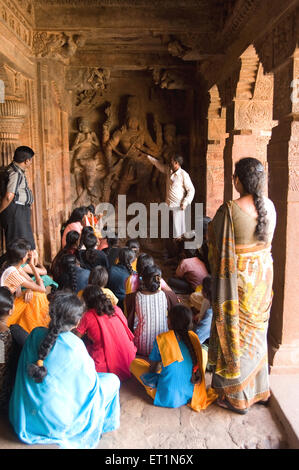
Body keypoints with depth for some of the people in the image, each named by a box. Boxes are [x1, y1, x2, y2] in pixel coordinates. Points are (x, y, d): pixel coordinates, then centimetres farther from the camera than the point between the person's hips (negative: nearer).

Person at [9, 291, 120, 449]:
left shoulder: (35, 334, -11)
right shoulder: (74, 345, -26)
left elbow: (23, 369, 6)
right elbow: (89, 382, -12)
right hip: (56, 420, -6)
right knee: (112, 380, 10)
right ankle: (97, 427, 26)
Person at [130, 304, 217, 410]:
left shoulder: (161, 339, -14)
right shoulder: (194, 337, -4)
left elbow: (152, 368, -2)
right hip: (192, 396, 2)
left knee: (134, 363, 14)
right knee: (203, 353, 22)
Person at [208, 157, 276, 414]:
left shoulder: (229, 210, -23)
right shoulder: (270, 206, -2)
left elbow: (219, 250, -16)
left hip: (238, 278, -6)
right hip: (262, 274, 6)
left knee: (235, 334, 9)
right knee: (256, 331, 21)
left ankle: (236, 396, 25)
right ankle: (258, 388, 40)